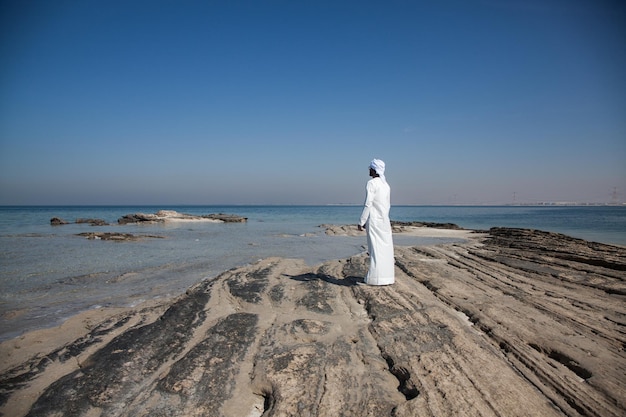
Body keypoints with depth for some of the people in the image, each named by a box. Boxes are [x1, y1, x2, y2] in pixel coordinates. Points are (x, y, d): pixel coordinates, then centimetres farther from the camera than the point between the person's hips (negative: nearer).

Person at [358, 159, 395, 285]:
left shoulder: (371, 183, -11)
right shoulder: (386, 184, 12)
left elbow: (368, 204, -16)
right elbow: (388, 204, 16)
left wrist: (361, 221, -12)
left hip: (374, 220, -7)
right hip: (385, 220, 7)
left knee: (375, 248, -5)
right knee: (385, 247, 10)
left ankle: (376, 278, -3)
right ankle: (387, 275, 15)